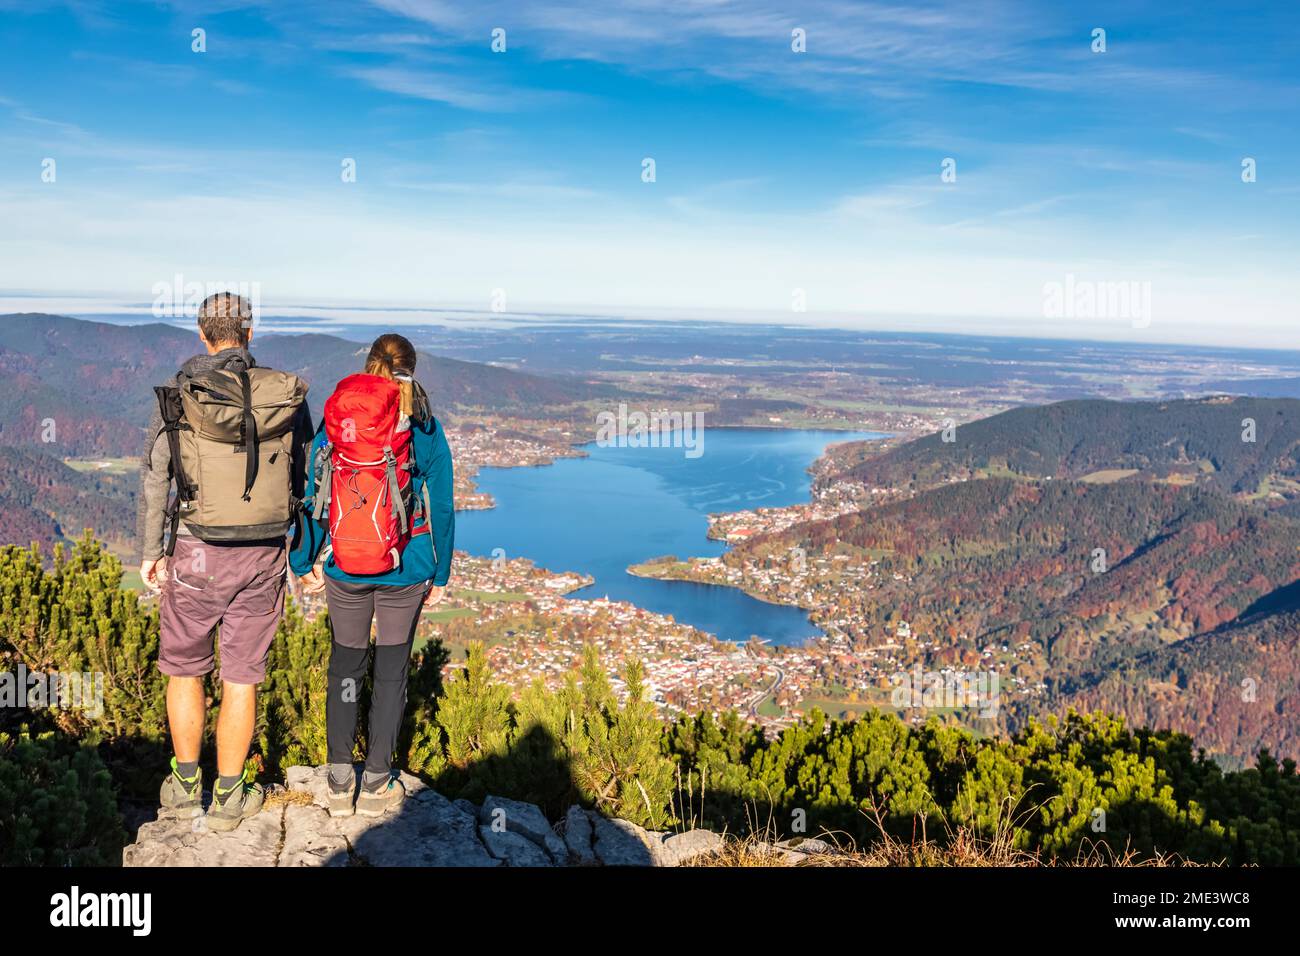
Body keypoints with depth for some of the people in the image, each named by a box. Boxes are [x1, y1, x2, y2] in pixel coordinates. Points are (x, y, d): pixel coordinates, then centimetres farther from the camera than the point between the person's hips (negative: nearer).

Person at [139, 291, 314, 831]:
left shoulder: (179, 395, -6)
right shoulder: (287, 396, -1)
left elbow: (155, 480, -4)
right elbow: (305, 478, 6)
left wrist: (149, 554, 5)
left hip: (198, 554, -1)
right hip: (264, 555, 2)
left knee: (184, 667, 18)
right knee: (241, 677, 10)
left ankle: (186, 785, 29)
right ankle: (228, 797, 20)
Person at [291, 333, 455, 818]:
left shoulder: (333, 421, -2)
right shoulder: (425, 429, -6)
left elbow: (311, 497, 1)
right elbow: (441, 508, -2)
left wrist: (304, 564, 11)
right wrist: (440, 575, 7)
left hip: (344, 569, 1)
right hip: (405, 571, -1)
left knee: (345, 665, 15)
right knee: (391, 670, 10)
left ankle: (339, 782, 18)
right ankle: (376, 784, 17)